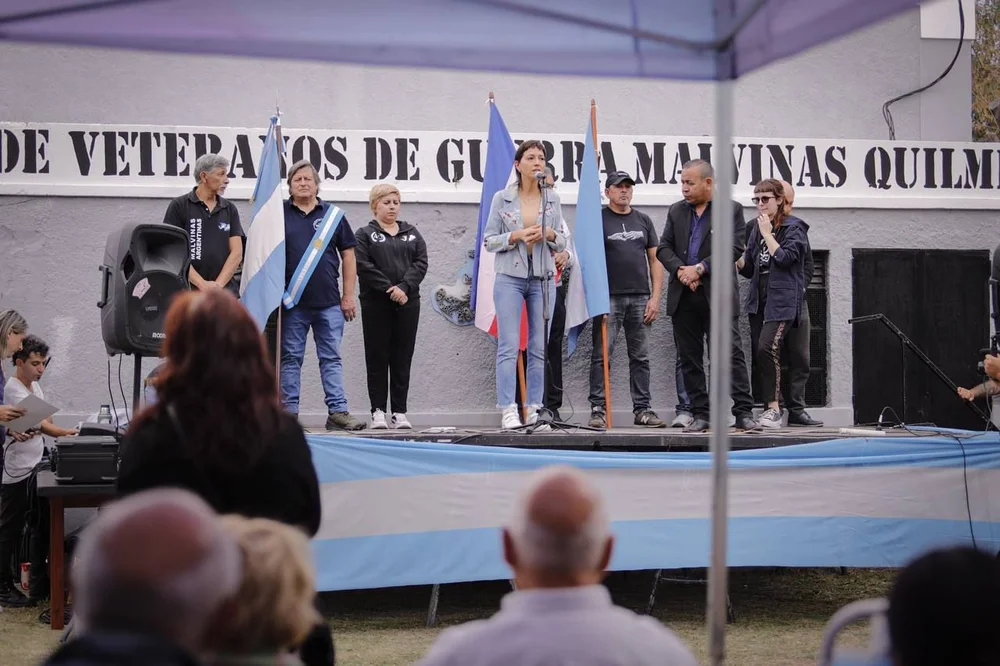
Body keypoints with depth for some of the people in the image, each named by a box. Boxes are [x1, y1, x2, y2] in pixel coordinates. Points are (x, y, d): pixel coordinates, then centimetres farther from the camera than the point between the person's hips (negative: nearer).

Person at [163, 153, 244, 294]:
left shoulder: (229, 209, 13)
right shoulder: (179, 206, 2)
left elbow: (236, 253, 7)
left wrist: (219, 284, -7)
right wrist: (202, 284, -12)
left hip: (225, 291, 3)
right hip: (189, 291, -3)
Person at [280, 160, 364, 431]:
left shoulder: (334, 215, 8)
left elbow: (348, 256, 9)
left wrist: (348, 296, 3)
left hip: (329, 302, 1)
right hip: (292, 303, -1)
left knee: (331, 358, 3)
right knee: (290, 358, 4)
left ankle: (337, 411, 4)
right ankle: (289, 412, 8)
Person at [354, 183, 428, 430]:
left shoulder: (411, 233, 15)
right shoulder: (365, 234, 6)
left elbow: (421, 262, 2)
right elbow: (363, 266, -8)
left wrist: (404, 287, -14)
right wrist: (389, 289, -16)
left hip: (408, 302, 3)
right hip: (376, 303, -3)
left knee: (403, 358, 3)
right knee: (378, 358, 0)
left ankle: (400, 411, 6)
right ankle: (378, 411, 3)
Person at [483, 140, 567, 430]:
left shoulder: (553, 200, 9)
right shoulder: (502, 199, 1)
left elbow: (562, 243, 12)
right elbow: (489, 240, 1)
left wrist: (551, 235, -10)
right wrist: (516, 236, -14)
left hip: (542, 278, 3)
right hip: (510, 277, -3)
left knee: (539, 348, 3)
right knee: (509, 347, -9)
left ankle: (535, 409, 8)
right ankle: (508, 411, -10)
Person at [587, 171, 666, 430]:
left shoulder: (643, 221, 14)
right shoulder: (598, 219, 2)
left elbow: (655, 260, 14)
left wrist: (655, 297, 3)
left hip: (640, 298, 4)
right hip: (608, 298, -4)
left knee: (641, 357, 6)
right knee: (602, 356, -5)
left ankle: (642, 409, 10)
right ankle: (598, 409, -3)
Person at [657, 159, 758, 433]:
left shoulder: (731, 210, 2)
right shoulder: (676, 211, 15)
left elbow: (734, 249, -8)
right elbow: (663, 248, 9)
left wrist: (699, 269, -14)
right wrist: (681, 271, -10)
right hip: (684, 297, 4)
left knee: (731, 353, -8)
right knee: (690, 358, 5)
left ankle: (744, 413, -7)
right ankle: (701, 415, 11)